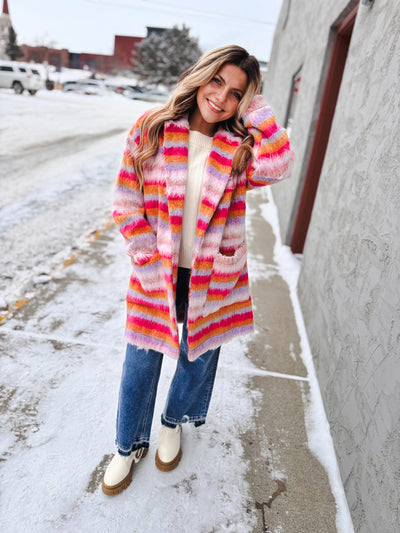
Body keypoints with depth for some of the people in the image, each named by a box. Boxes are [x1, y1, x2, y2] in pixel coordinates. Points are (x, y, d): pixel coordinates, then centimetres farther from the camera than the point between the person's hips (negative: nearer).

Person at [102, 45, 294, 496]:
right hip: (156, 275, 0)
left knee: (199, 358, 19)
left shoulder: (240, 148, -4)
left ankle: (173, 423, 52)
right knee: (141, 364, 13)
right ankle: (129, 446, 42)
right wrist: (148, 260, -9)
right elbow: (126, 203, -4)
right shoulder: (151, 129, -5)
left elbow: (277, 166, -26)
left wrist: (256, 111, -14)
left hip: (213, 278, 1)